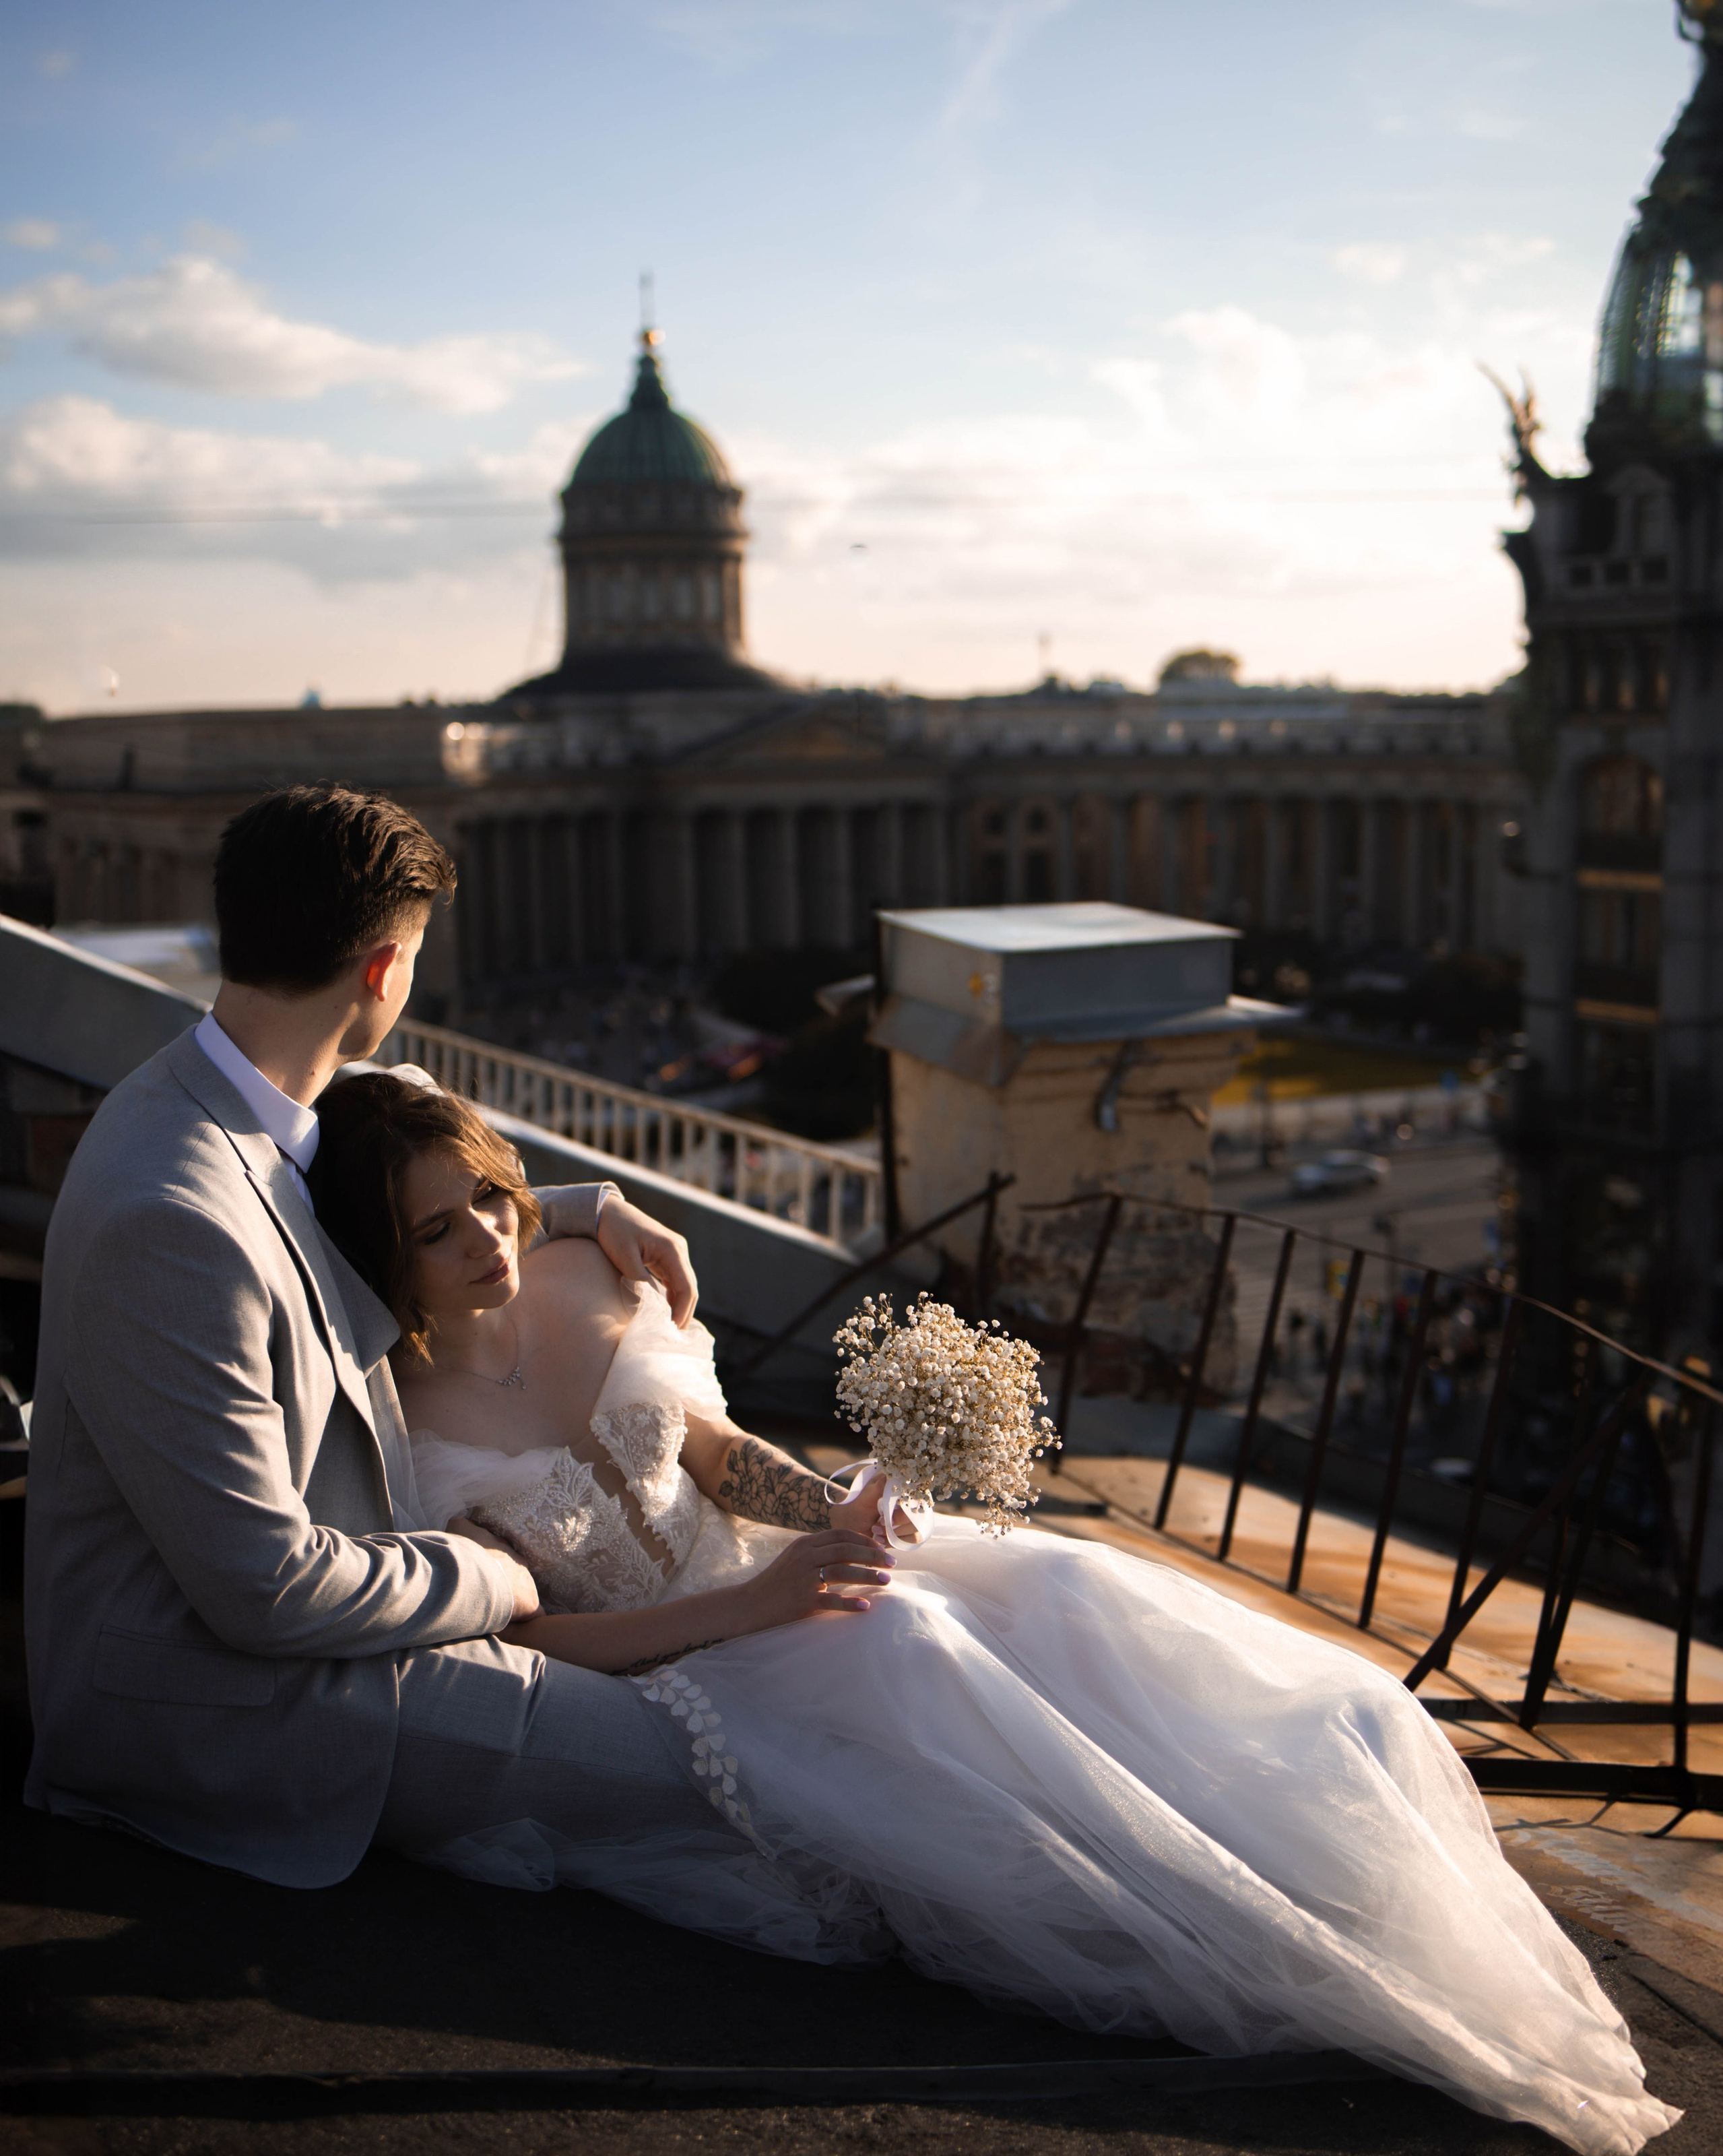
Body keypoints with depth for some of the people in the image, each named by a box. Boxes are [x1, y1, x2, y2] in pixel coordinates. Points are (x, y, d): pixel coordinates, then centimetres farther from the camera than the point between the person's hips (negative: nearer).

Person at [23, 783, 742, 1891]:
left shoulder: (252, 1115, 0)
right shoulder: (172, 1218, -31)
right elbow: (265, 1589, -27)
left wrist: (592, 1208, 12)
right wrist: (494, 1581, -12)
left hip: (263, 1602, 10)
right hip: (203, 1689, -10)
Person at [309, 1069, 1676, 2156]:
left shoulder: (586, 1279, 1)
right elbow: (518, 1640, -14)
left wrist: (829, 1512, -9)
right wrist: (754, 1604, -21)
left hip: (760, 1577, 6)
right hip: (649, 1674, -6)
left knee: (1052, 1588, -19)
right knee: (902, 1648, -34)